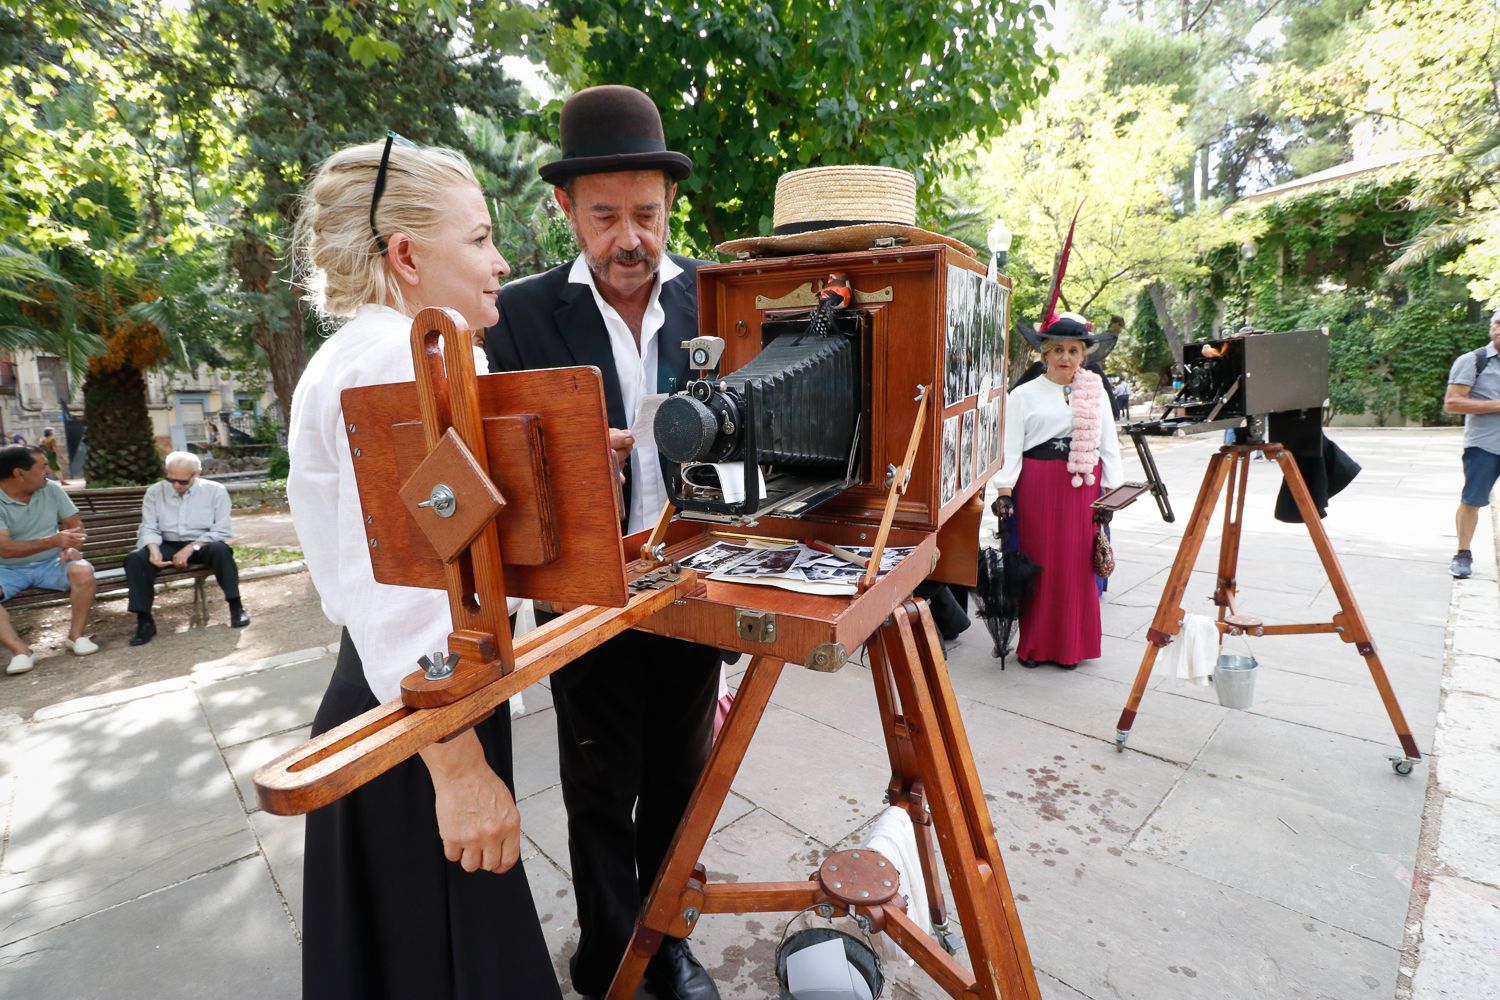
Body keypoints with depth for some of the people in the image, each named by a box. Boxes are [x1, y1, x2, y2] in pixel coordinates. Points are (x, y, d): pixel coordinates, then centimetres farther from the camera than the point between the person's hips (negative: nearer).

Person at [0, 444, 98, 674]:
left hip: (50, 564, 2)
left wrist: (72, 547, -16)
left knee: (83, 571, -28)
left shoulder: (52, 489, -2)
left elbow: (75, 525, 6)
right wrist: (53, 540, -35)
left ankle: (76, 635, -14)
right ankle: (21, 651, -26)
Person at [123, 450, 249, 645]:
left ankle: (236, 607, -27)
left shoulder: (215, 491, -2)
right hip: (168, 546, 3)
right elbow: (148, 528, 2)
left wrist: (190, 548, -21)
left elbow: (222, 531, -9)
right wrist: (154, 549, -20)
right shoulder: (154, 492, 7)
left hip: (203, 545, -3)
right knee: (134, 559, -25)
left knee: (220, 549, -36)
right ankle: (144, 621, -20)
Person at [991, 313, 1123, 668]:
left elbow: (1108, 444, 11)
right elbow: (1011, 446, -3)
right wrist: (1004, 491, -13)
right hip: (1037, 485, -2)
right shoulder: (1025, 395, 2)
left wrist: (1109, 492, 4)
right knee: (1038, 563, 1)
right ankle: (1033, 645, 14)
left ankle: (1070, 645, 20)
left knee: (1077, 565, 5)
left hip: (1083, 487, 3)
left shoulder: (1096, 392, 10)